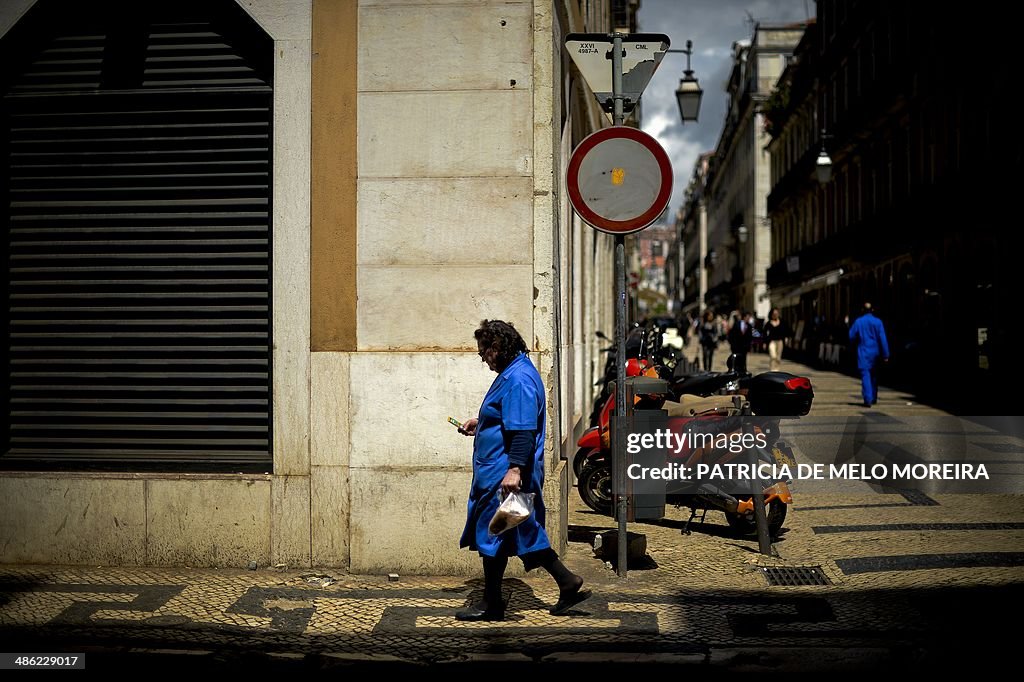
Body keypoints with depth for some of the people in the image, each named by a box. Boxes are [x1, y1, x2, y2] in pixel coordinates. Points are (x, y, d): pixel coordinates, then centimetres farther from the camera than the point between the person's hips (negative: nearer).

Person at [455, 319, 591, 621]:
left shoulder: (518, 379, -19)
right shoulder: (514, 373, 15)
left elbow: (523, 430, -26)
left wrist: (514, 469, -31)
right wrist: (480, 424, 24)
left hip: (503, 474, -11)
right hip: (498, 470, 11)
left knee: (492, 535, 0)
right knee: (526, 534, 14)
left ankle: (491, 605, 12)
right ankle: (569, 584, 18)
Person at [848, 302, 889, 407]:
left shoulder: (858, 322, -4)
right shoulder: (878, 322, -3)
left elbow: (852, 337, 1)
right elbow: (883, 339, -5)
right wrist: (885, 355, -3)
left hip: (863, 353, -2)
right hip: (875, 352, 2)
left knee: (865, 375, -5)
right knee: (874, 375, 18)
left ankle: (868, 400, -17)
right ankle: (874, 398, 27)